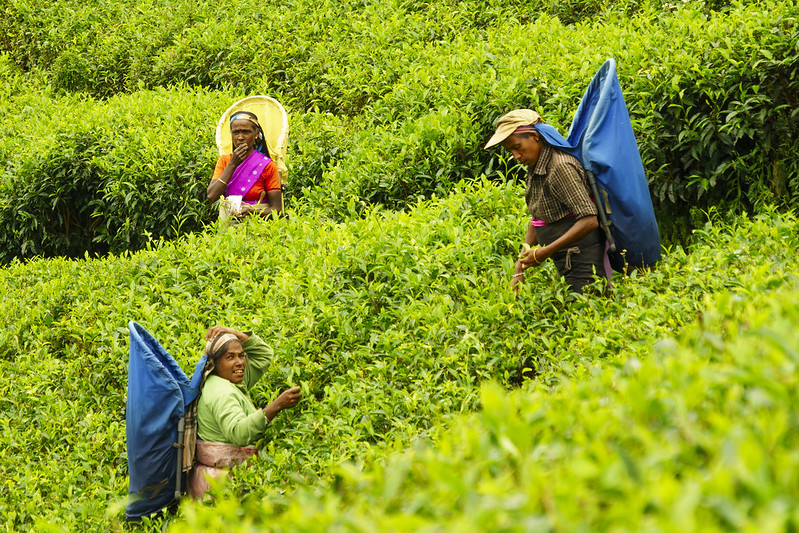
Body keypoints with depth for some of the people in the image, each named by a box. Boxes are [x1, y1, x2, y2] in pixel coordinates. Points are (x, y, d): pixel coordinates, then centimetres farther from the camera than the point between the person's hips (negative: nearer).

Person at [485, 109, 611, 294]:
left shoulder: (560, 168, -19)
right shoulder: (535, 168, 9)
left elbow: (589, 220, -24)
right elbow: (536, 220, 16)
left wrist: (545, 252, -22)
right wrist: (519, 271, 8)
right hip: (565, 265, 9)